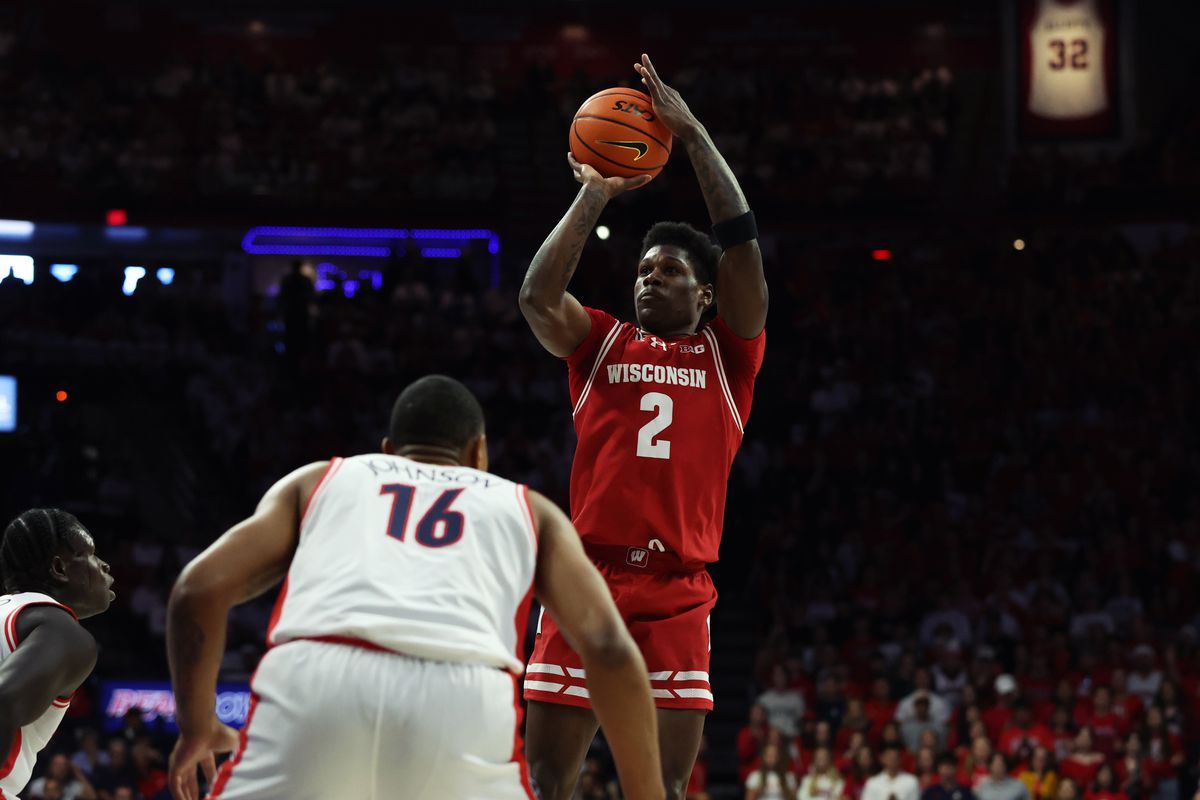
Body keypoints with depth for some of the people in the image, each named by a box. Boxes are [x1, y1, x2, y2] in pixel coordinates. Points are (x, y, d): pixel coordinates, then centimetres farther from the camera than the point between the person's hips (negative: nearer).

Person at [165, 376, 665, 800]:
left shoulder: (317, 481, 34)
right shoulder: (528, 509, 33)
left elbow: (199, 588, 21)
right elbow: (610, 649, 18)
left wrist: (196, 727, 35)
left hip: (311, 685, 1)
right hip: (461, 700, -1)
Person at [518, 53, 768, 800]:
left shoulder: (727, 352, 12)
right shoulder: (601, 343, 15)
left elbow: (742, 243, 0)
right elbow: (537, 296, -4)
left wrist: (693, 134, -1)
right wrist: (596, 195, -2)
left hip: (676, 596, -1)